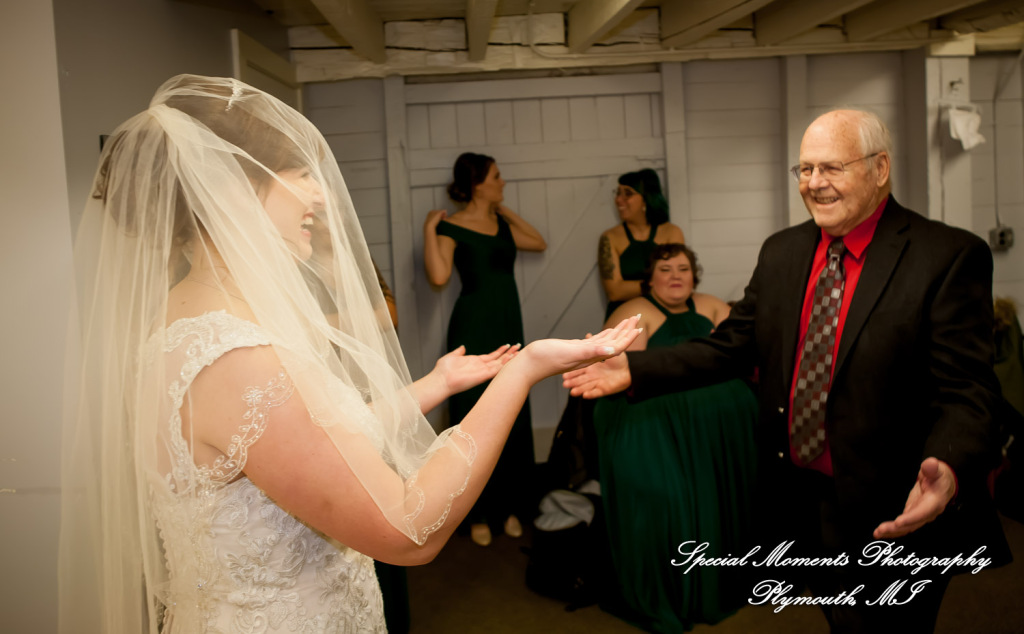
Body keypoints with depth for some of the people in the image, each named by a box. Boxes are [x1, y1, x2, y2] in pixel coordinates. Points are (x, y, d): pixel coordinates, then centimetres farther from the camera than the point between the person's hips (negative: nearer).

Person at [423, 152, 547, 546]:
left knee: (512, 417, 9)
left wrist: (507, 212, 12)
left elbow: (539, 243, 17)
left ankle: (510, 506, 20)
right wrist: (429, 228, -20)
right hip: (473, 328, -6)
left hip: (509, 325, 7)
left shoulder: (500, 224, 10)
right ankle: (480, 513, 12)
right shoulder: (450, 227, -11)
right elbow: (438, 276, -24)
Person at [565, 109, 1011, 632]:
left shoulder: (950, 257, -13)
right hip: (797, 503, 5)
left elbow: (965, 391, -17)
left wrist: (947, 471, -37)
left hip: (890, 519, -4)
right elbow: (731, 346, 5)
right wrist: (634, 369, -6)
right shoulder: (781, 252, 5)